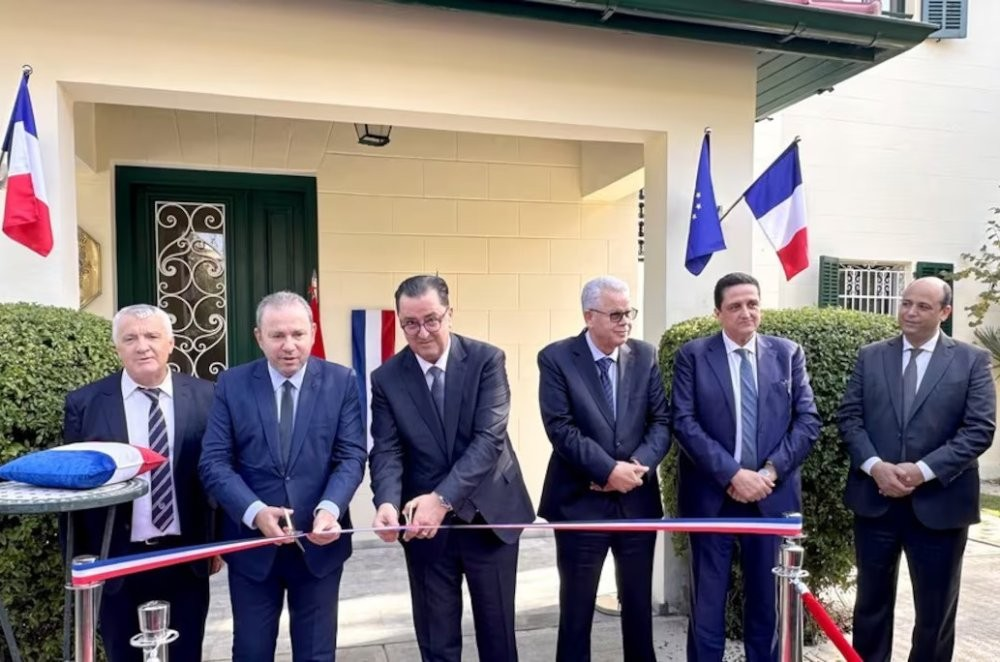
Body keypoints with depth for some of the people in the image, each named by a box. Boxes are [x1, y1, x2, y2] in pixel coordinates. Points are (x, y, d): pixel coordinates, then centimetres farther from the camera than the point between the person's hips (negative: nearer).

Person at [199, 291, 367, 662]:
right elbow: (214, 463, -6)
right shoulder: (232, 385, -2)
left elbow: (352, 457, -7)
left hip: (320, 542, 0)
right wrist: (255, 512, -21)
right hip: (252, 542, 1)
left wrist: (329, 508, -25)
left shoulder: (341, 382, -3)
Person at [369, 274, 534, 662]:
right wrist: (388, 502, -28)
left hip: (489, 514, -1)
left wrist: (443, 498, -28)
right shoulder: (387, 378, -3)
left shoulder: (486, 360, -9)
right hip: (424, 522, 2)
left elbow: (489, 438, -18)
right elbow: (386, 451, -7)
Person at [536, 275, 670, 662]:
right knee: (576, 607, 10)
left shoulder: (645, 356, 4)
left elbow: (662, 421, 1)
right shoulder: (556, 358, -8)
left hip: (638, 500, 4)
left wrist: (639, 465, -14)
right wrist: (609, 469, -19)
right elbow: (560, 429, -15)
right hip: (580, 501, -3)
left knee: (639, 602, 17)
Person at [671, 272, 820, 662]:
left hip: (773, 496, 2)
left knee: (767, 601, 14)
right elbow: (684, 423, -10)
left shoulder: (788, 353, 5)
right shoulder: (692, 355, -2)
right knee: (707, 600, 9)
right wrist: (733, 474, -16)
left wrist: (771, 471, -10)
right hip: (712, 496, -2)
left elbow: (807, 419, 1)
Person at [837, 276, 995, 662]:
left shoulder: (972, 361, 0)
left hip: (939, 503, -1)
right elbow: (849, 417, 1)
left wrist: (924, 470, -18)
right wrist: (875, 466, -14)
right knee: (871, 601, 15)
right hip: (875, 499, 2)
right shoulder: (870, 357, 6)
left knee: (936, 610, 12)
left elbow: (980, 429, -8)